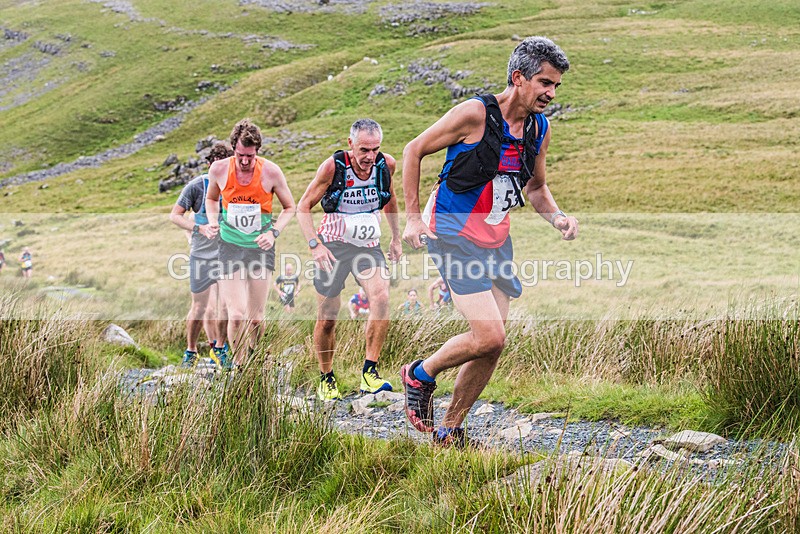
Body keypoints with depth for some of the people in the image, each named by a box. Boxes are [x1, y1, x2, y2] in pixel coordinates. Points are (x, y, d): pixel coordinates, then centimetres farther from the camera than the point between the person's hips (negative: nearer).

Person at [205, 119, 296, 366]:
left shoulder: (271, 172, -10)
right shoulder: (219, 169, -7)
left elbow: (290, 208, 4)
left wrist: (274, 232, -12)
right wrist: (212, 221, -4)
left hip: (261, 247, 0)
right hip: (230, 246, 0)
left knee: (256, 318, 2)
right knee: (236, 316, -13)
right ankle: (239, 364, 6)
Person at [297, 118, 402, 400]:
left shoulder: (386, 165, -6)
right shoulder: (333, 167, -15)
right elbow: (303, 207, -8)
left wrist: (396, 237, 18)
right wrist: (315, 245, -21)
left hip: (369, 247, 2)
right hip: (333, 247, -2)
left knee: (381, 296, -25)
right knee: (327, 318, 2)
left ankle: (370, 372, -21)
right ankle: (326, 378, 24)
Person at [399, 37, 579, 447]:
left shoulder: (539, 130, 4)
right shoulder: (475, 114, -16)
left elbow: (535, 187, 19)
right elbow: (414, 150, -6)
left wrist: (557, 218, -2)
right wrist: (413, 217, -9)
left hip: (497, 241, 7)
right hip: (454, 236, -7)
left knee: (492, 344, 5)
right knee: (489, 337, -16)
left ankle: (449, 431, 21)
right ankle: (419, 375, 11)